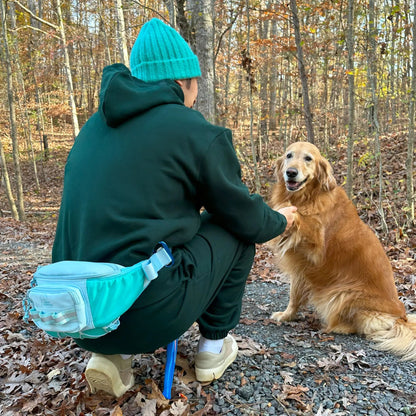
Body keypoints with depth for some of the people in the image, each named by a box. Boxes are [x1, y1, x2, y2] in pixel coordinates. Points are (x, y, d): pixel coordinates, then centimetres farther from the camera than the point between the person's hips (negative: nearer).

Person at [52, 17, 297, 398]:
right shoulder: (198, 133, -8)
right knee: (237, 231, 12)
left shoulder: (95, 127, 12)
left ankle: (113, 354, 18)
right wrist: (280, 221, 25)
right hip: (146, 313, -6)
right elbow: (244, 214, 3)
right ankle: (213, 348, 23)